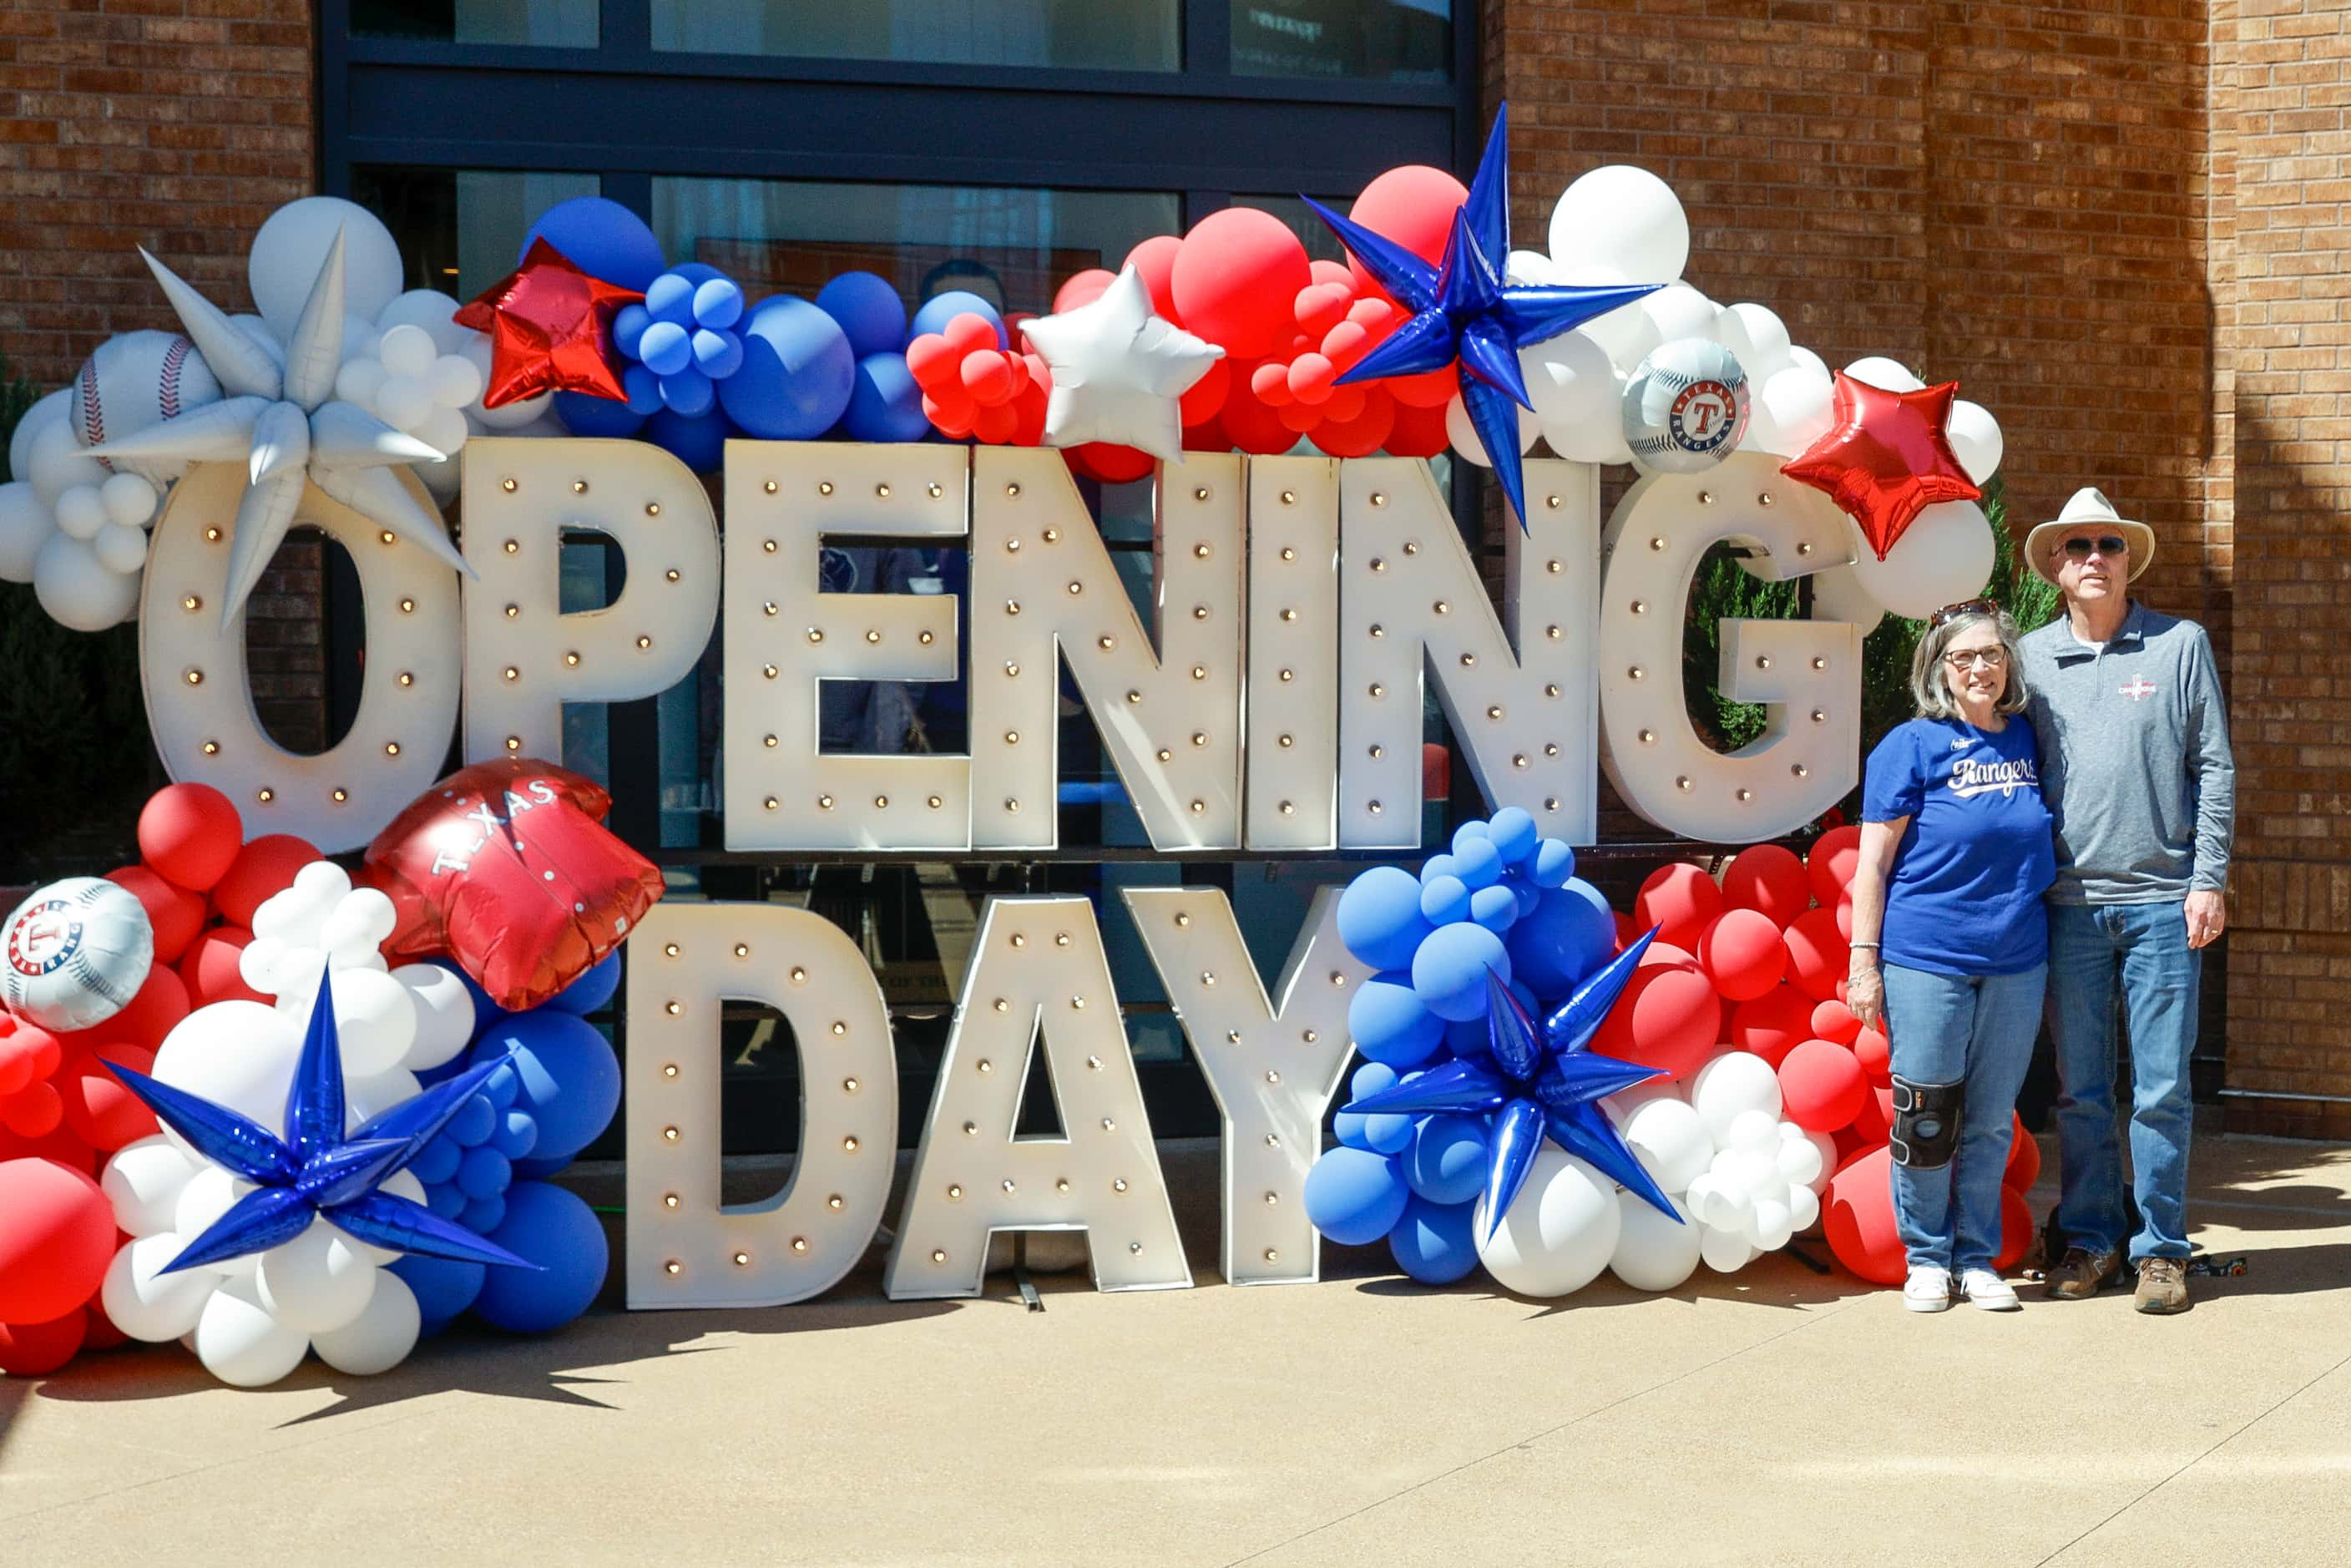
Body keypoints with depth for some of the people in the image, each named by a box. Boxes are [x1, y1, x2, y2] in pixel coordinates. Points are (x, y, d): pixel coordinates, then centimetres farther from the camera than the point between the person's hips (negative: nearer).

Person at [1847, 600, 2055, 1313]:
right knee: (1927, 1118, 0)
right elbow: (1873, 862, -4)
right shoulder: (1913, 746, -4)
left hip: (2015, 963, 4)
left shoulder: (2028, 741, 8)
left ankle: (1978, 1257, 21)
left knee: (1991, 1122, 9)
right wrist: (1864, 959, -9)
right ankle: (1927, 1255, 16)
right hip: (1926, 960, -4)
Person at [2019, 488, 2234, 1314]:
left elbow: (2215, 769, 3)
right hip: (2068, 904, 2)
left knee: (2162, 1089, 2)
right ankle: (2090, 1238, 19)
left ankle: (2161, 1247, 12)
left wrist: (2208, 880, -4)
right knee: (2080, 1089, 7)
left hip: (2162, 903, -1)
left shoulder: (2181, 644, 3)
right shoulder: (2030, 656, 7)